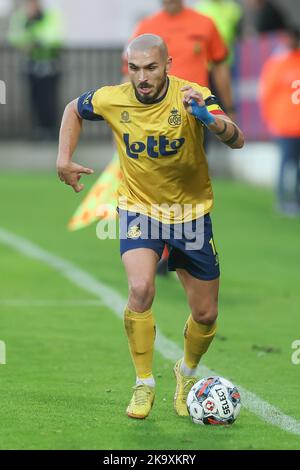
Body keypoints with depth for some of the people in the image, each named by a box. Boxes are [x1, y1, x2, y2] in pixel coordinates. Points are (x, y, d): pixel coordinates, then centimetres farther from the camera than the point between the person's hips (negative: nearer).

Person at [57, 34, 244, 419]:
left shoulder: (192, 97, -22)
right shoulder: (112, 100, -14)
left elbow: (237, 141, -35)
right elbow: (74, 109, 10)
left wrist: (207, 117, -53)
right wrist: (64, 159, 2)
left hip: (190, 211, 0)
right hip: (138, 209, 0)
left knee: (206, 315, 8)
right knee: (140, 289, -26)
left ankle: (186, 373, 40)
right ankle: (144, 385, -10)